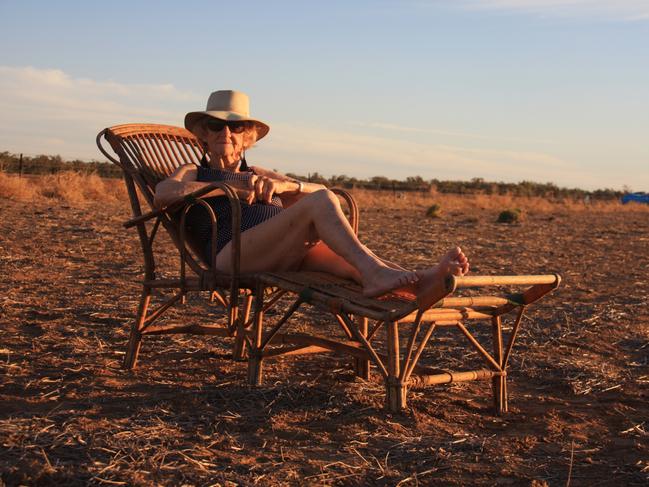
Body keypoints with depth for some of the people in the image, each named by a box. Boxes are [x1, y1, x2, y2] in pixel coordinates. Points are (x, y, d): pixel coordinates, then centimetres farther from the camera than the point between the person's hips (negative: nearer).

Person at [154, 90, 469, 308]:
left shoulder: (260, 174, 38)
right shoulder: (193, 173, 27)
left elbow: (332, 193, 23)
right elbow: (162, 194, -2)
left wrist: (285, 185, 1)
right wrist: (229, 185, -8)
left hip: (287, 257, 5)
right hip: (234, 254, -4)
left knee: (347, 259, -29)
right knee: (320, 201, -29)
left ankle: (419, 283, -55)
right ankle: (373, 271, -47)